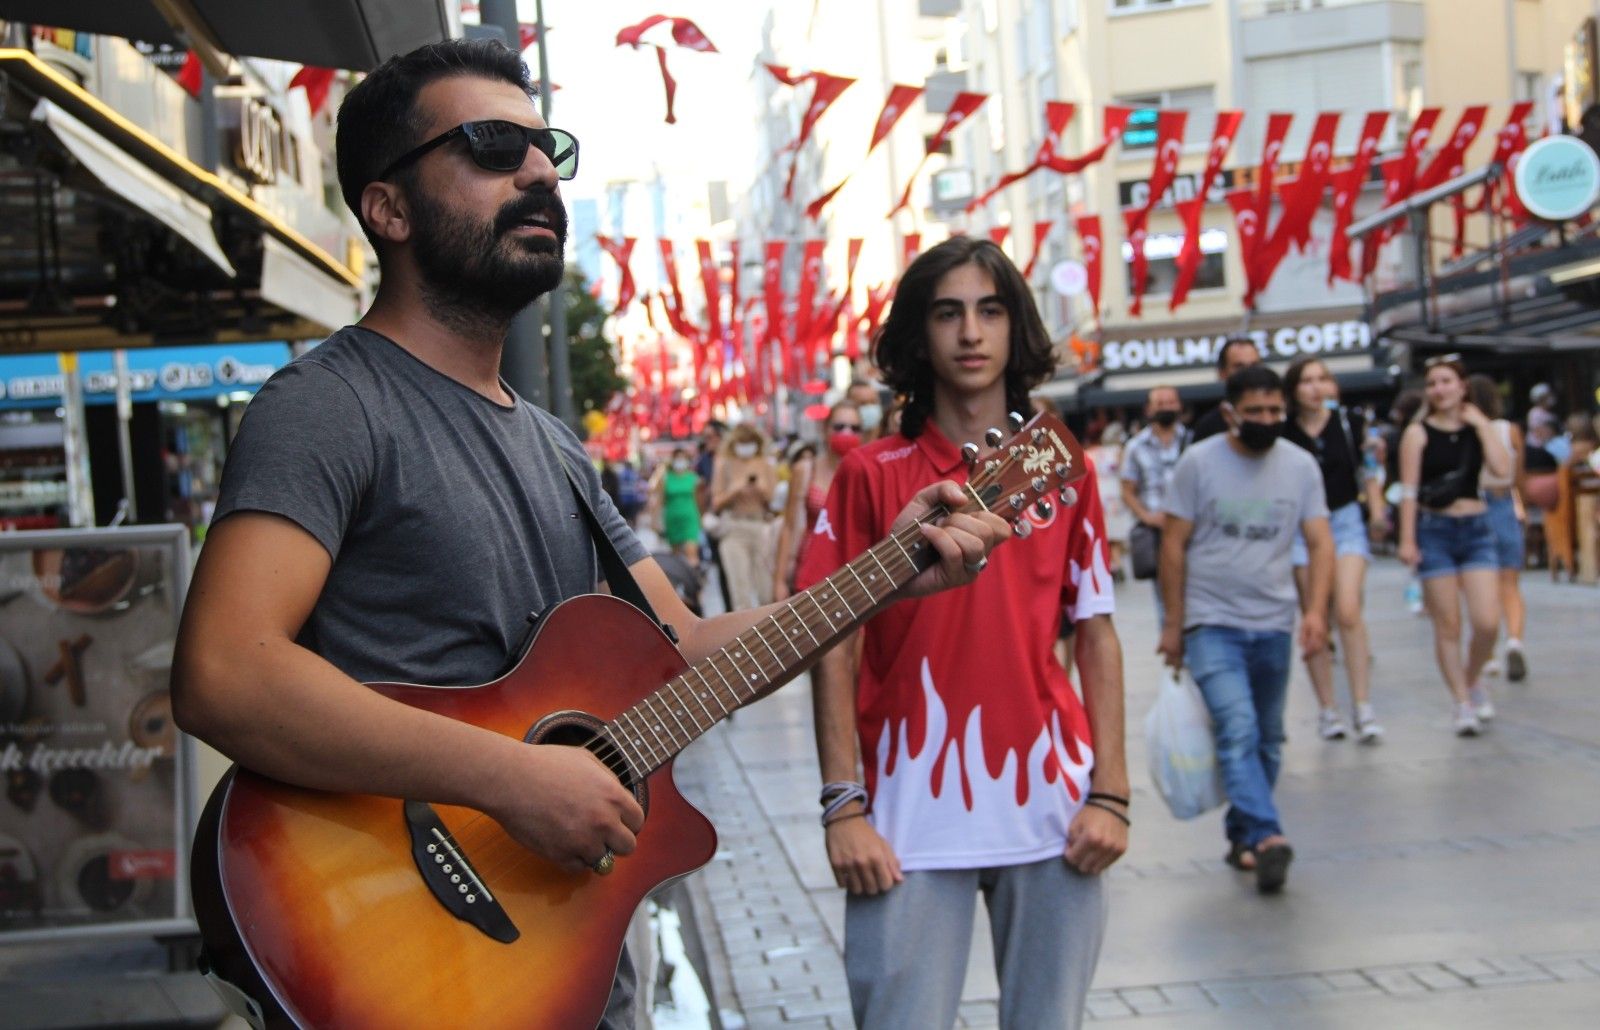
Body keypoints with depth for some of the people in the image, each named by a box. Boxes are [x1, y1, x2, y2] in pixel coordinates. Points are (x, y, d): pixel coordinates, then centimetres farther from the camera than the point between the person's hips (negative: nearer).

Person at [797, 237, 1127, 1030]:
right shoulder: (871, 475, 0)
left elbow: (1096, 637, 7)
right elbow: (834, 645, -2)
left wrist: (1109, 792, 0)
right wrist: (843, 806, -8)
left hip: (1049, 811, 2)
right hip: (910, 820, -2)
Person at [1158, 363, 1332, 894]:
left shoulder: (1301, 465, 5)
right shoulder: (1198, 462, -3)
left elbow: (1320, 543, 1)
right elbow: (1174, 545, -1)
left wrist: (1315, 609, -15)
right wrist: (1173, 623, -2)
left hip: (1274, 624, 4)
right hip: (1212, 623, -4)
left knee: (1267, 739, 10)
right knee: (1238, 729, -18)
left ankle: (1242, 835, 24)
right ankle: (1266, 837, -24)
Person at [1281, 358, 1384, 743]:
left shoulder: (1350, 423, 1)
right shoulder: (1282, 432, -2)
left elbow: (1367, 472, 9)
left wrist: (1376, 511, -3)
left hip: (1346, 520, 0)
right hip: (1301, 527, 0)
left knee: (1349, 613, -14)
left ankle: (1363, 708, -9)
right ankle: (1327, 710, 12)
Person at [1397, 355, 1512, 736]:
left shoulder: (1478, 428, 6)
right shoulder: (1418, 432, -2)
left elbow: (1502, 469, -10)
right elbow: (1409, 489, -6)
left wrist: (1481, 424, -7)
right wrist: (1407, 539, -12)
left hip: (1476, 530, 2)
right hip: (1434, 531, -2)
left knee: (1487, 623, -6)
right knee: (1447, 625, 0)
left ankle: (1472, 681, 23)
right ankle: (1463, 703, 12)